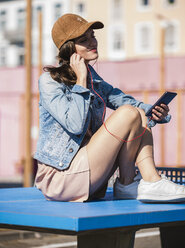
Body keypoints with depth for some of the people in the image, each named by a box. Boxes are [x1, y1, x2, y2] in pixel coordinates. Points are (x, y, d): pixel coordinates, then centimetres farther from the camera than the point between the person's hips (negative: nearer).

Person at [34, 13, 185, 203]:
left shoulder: (93, 79, 13)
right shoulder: (49, 81, -11)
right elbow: (75, 125, -22)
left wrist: (155, 113, -12)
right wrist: (81, 80, -15)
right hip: (61, 176, -8)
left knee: (140, 113, -3)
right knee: (128, 113, -18)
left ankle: (151, 181, -16)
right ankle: (126, 183, -8)